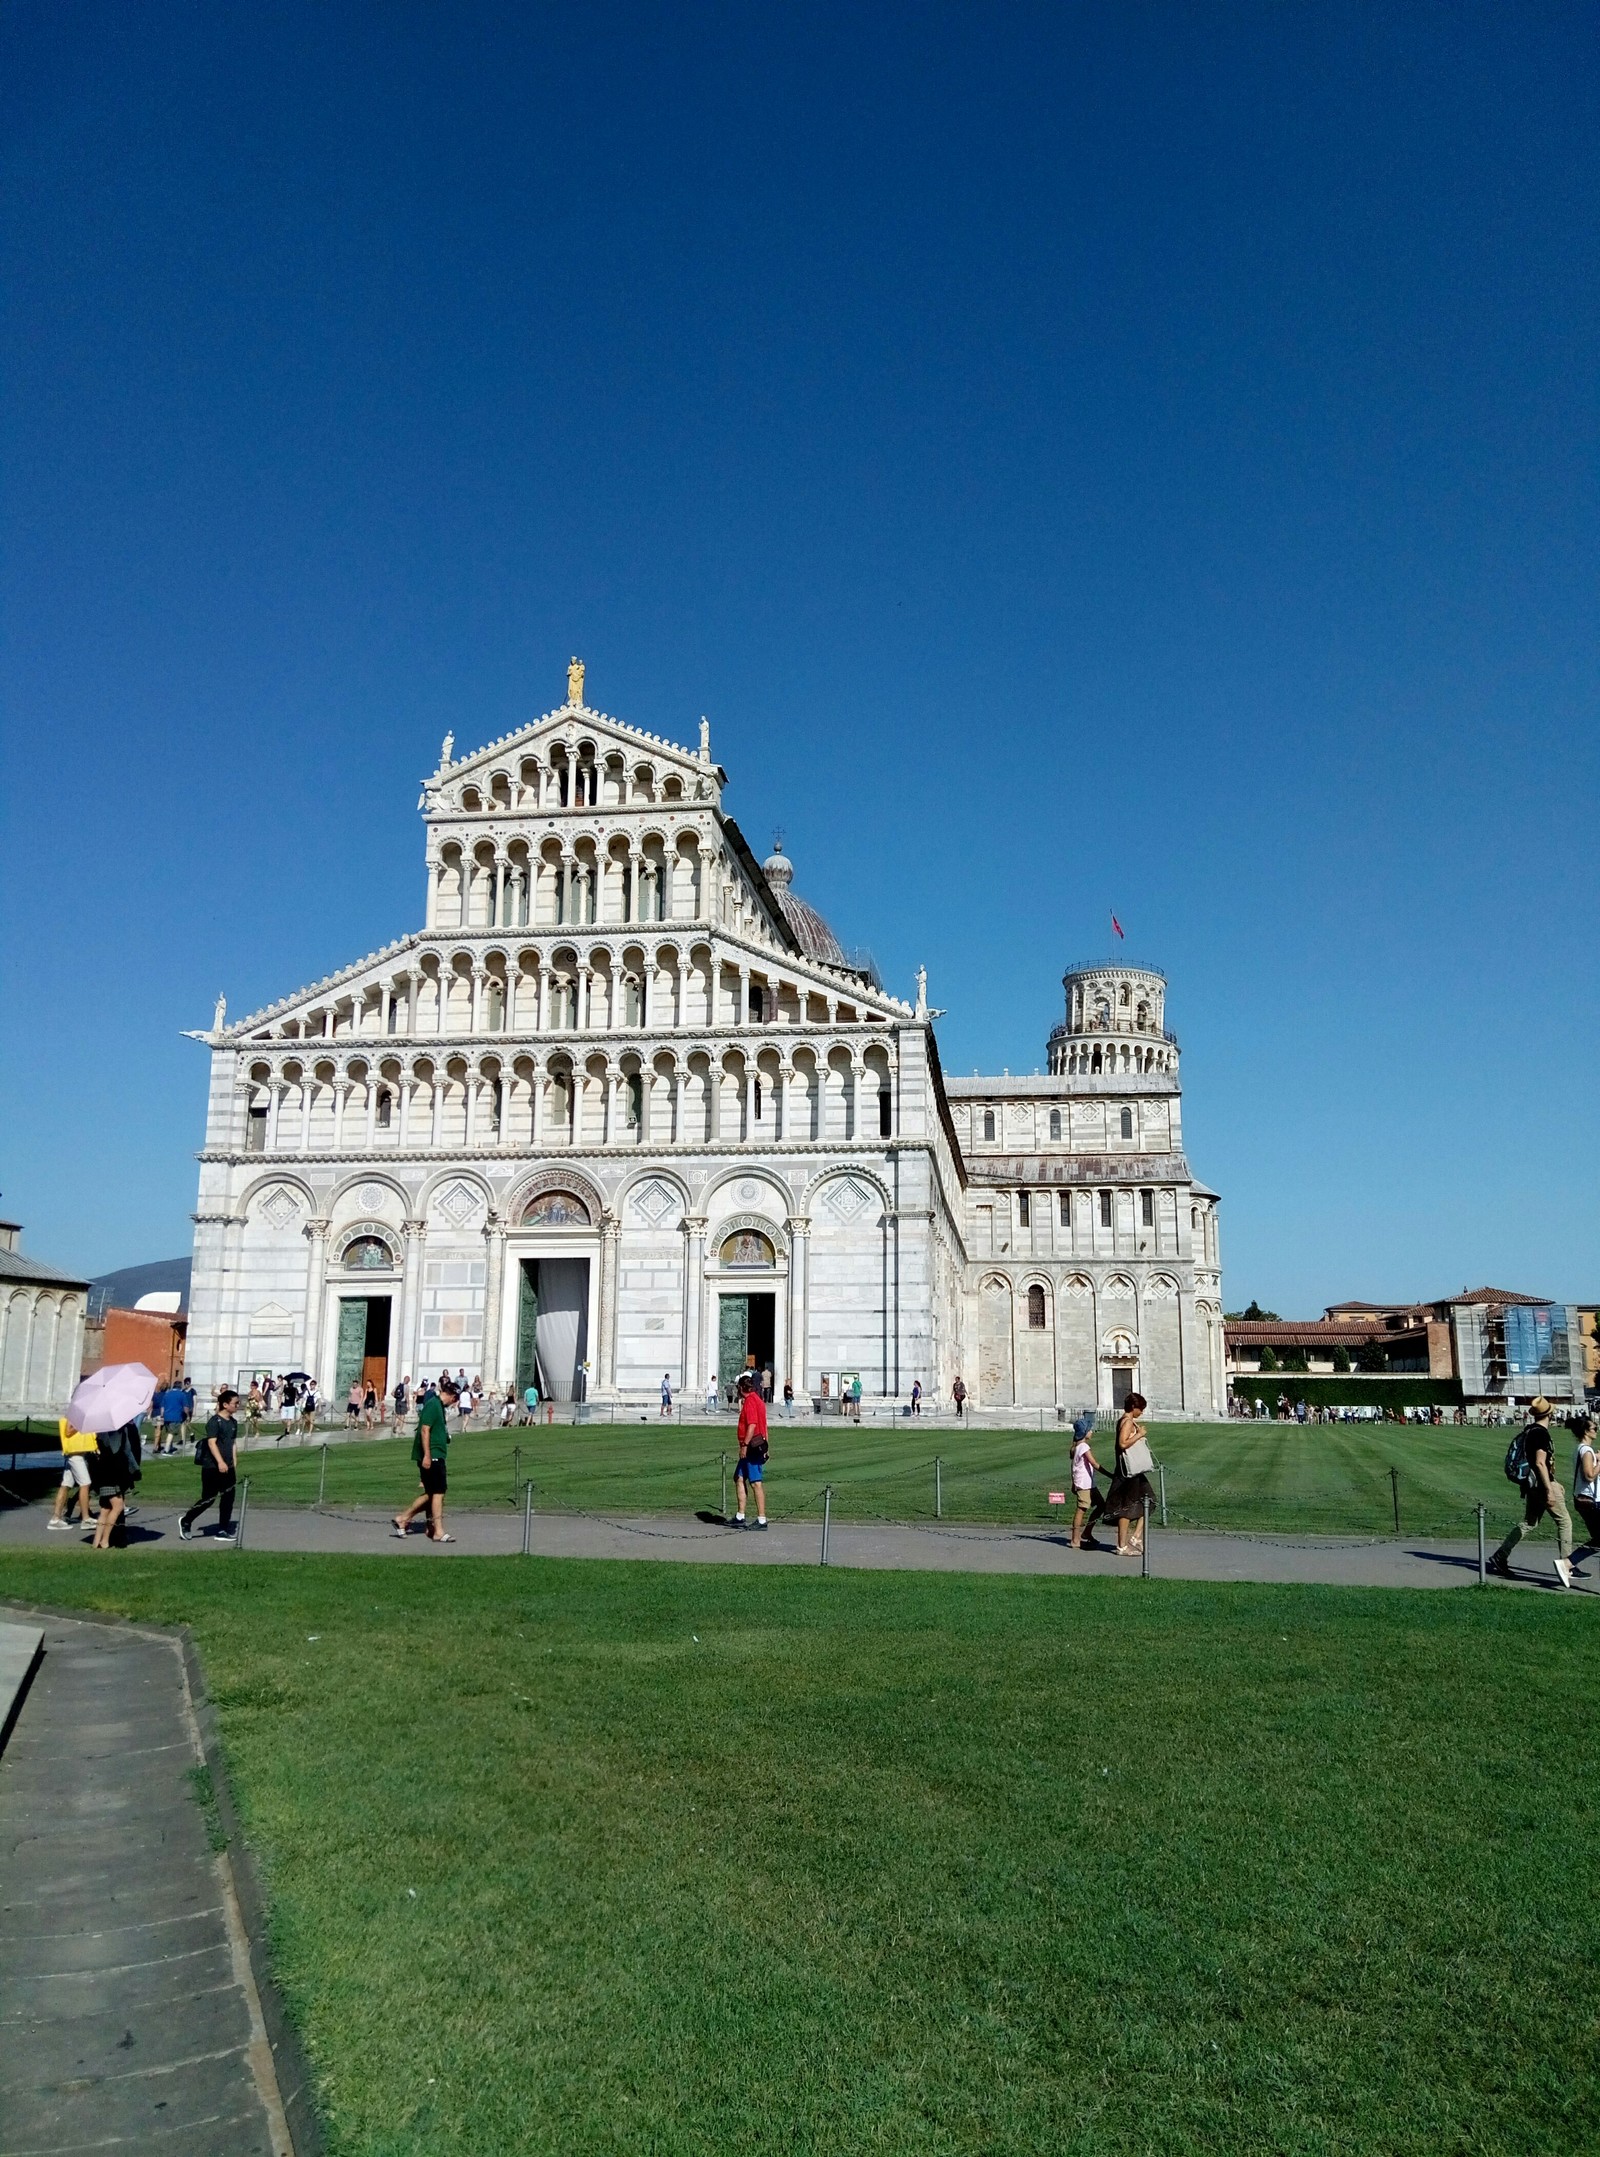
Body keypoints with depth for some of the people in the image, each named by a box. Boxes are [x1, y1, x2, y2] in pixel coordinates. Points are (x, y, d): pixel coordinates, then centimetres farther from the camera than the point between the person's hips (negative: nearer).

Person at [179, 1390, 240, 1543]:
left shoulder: (233, 1422, 12)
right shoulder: (214, 1421, -12)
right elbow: (212, 1442, -21)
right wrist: (220, 1462, -29)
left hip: (228, 1468, 8)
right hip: (212, 1467, -8)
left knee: (228, 1498, 5)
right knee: (208, 1499, 0)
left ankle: (222, 1531, 12)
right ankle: (186, 1521, 22)